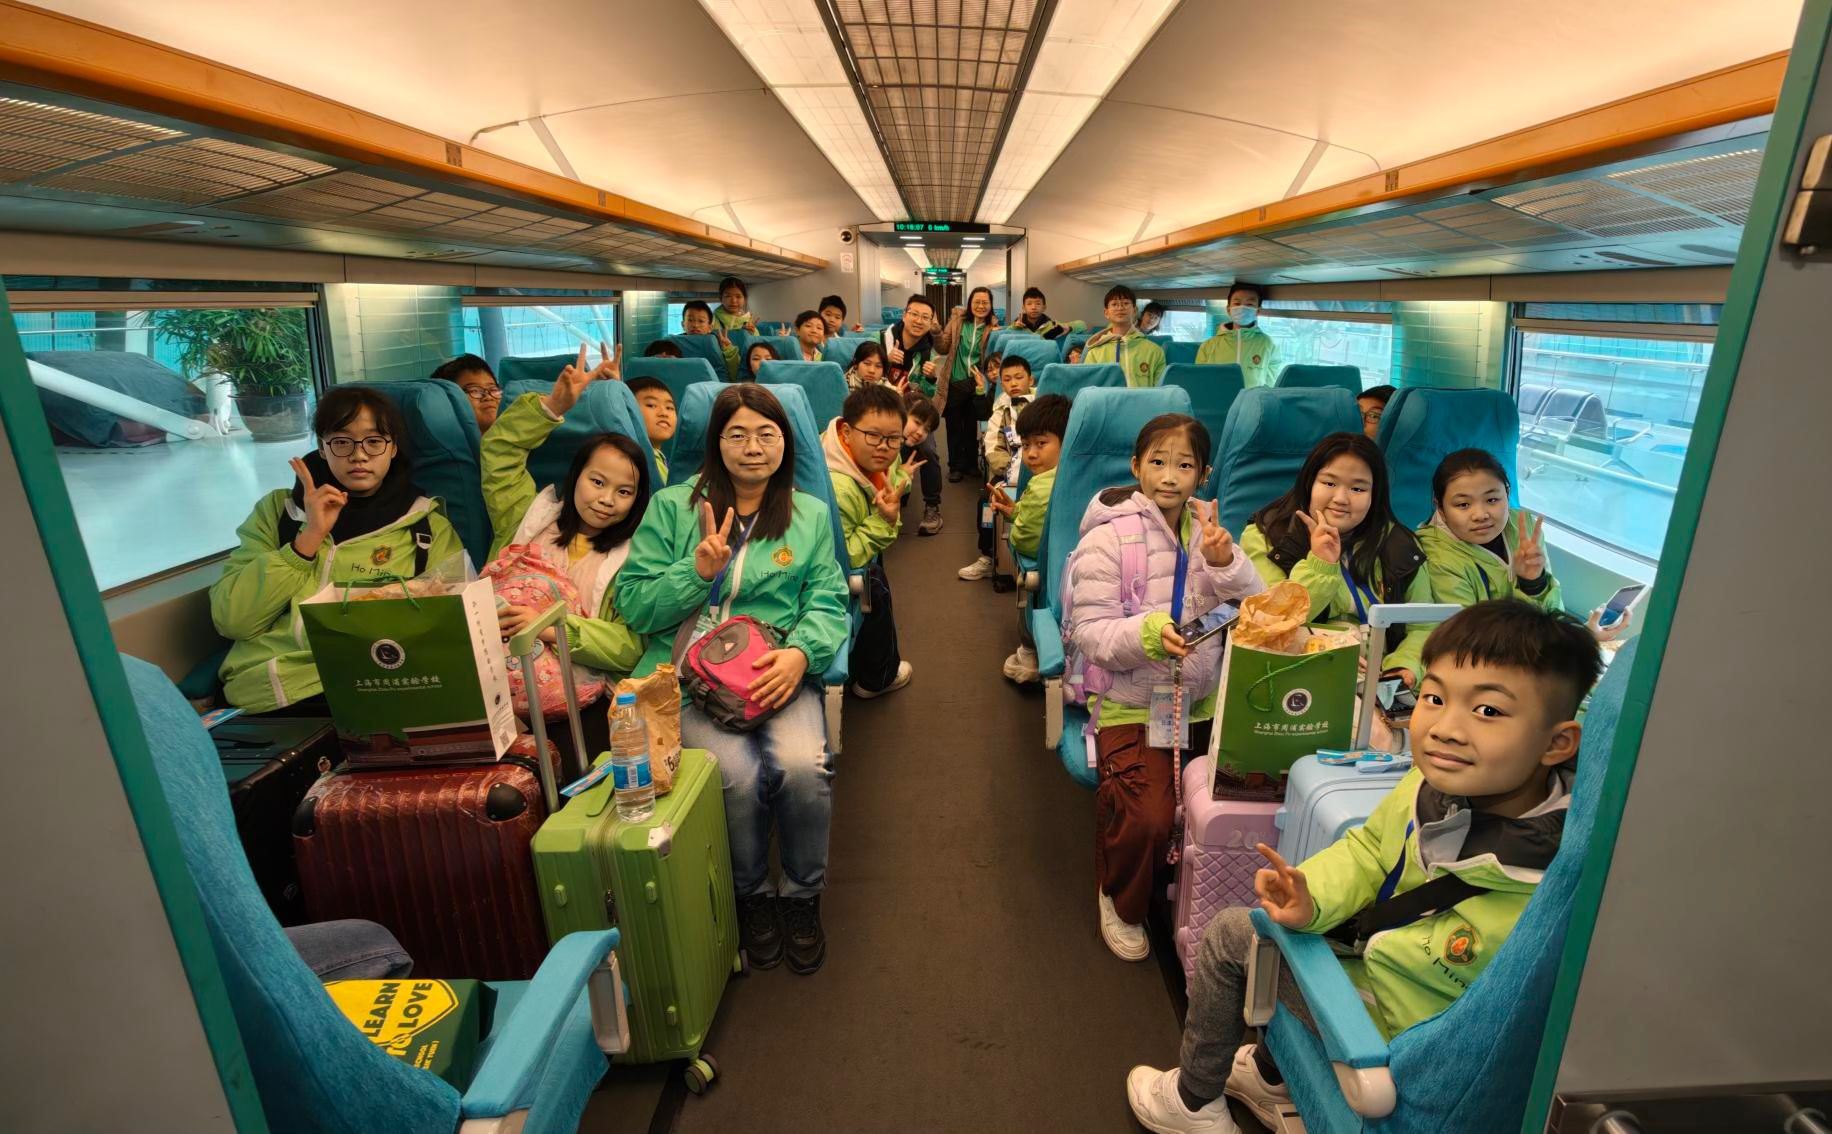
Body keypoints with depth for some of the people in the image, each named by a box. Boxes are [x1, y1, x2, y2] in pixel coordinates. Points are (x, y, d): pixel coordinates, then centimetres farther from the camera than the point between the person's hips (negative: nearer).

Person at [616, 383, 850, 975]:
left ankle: (803, 896, 3)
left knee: (803, 766, -28)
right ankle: (751, 895, 5)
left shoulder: (810, 514, 13)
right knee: (737, 774, -29)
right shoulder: (672, 507, 8)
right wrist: (698, 571, -12)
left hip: (776, 674, 1)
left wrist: (801, 651, -16)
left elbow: (826, 603, 5)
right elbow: (634, 606, 5)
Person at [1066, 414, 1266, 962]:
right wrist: (1146, 634, -31)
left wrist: (1225, 563, -18)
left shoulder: (1208, 530, 8)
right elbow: (1089, 634, -12)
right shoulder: (1107, 538, -8)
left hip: (1202, 704, 5)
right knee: (1148, 817, -20)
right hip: (1130, 706, -5)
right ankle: (1121, 904, 14)